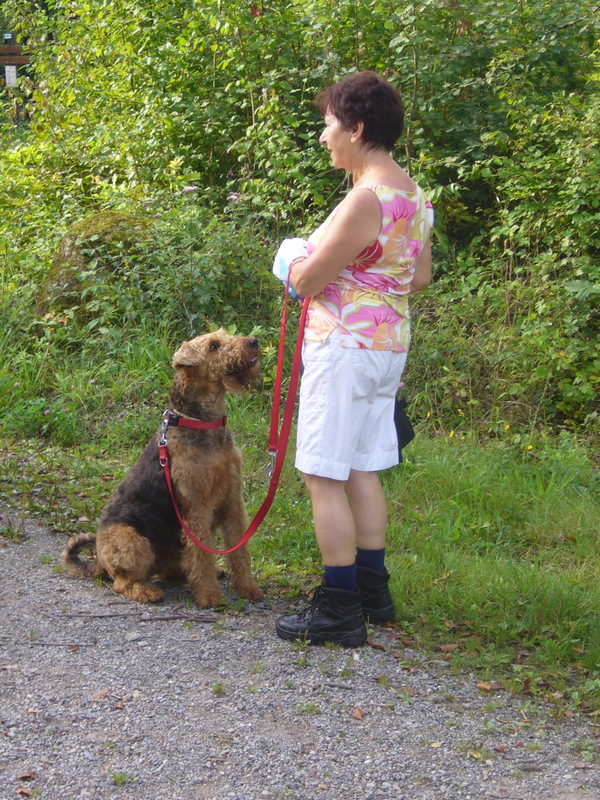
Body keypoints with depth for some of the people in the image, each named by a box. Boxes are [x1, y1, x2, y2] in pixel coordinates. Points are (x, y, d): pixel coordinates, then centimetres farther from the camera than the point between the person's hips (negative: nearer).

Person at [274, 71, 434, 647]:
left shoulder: (366, 198, -20)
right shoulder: (412, 194, 9)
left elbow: (305, 280, -16)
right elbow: (421, 277, 19)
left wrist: (295, 265, 6)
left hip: (344, 346, -10)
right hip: (389, 343, 10)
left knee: (324, 477, -3)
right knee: (362, 471, 16)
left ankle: (339, 611, 1)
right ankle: (372, 592, 24)